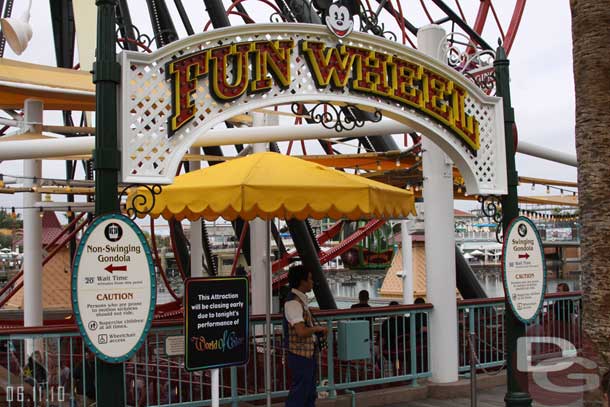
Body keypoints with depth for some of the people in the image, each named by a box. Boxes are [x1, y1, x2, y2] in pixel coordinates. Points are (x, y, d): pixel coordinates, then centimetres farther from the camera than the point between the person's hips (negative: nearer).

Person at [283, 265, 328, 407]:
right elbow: (301, 331, -29)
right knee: (298, 395, -2)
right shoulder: (293, 302, -20)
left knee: (310, 394, 17)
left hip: (308, 353, 10)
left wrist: (318, 329, 8)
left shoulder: (301, 299, 11)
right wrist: (318, 328, -13)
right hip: (300, 355, -10)